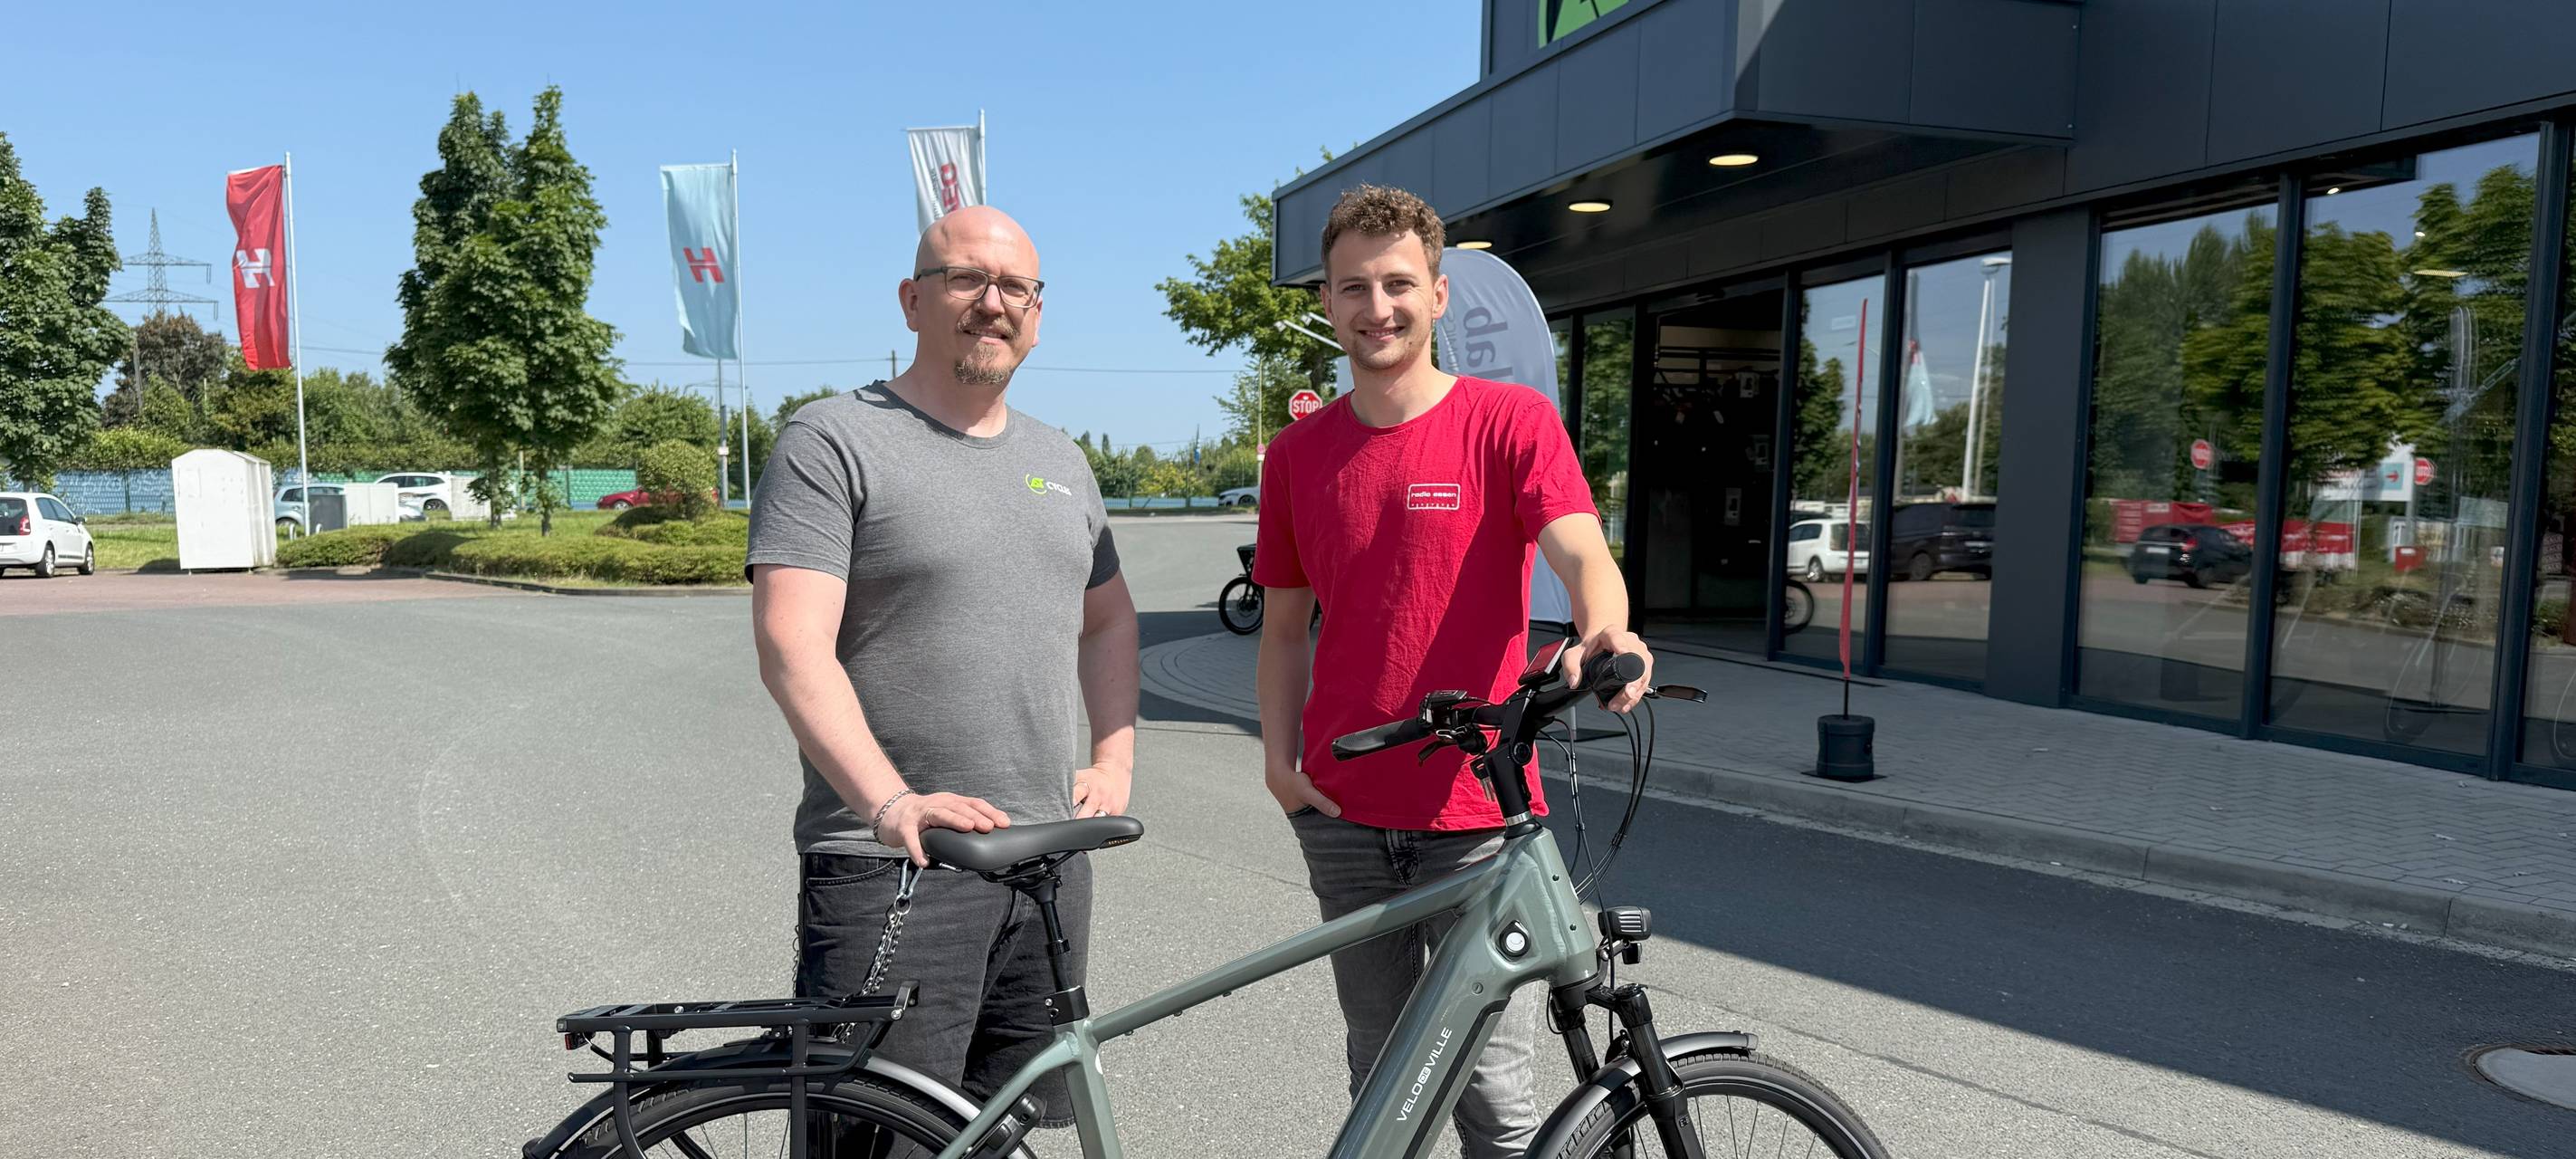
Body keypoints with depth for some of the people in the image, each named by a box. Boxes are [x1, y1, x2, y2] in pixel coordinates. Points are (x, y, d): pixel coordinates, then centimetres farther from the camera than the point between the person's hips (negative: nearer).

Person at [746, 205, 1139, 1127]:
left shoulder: (1061, 461, 16)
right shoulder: (832, 443, -5)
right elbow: (792, 649, -15)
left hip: (1048, 859, 6)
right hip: (891, 863, -6)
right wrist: (891, 801, -27)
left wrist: (1114, 759, 12)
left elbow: (1108, 617, 26)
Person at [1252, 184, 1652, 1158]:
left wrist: (1602, 633, -40)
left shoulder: (1512, 421, -4)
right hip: (1343, 816, 4)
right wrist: (1278, 758, 2)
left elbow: (1582, 549, -19)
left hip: (1477, 816, -3)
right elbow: (1286, 624, 13)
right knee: (1382, 1076, 16)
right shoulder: (1298, 453, 7)